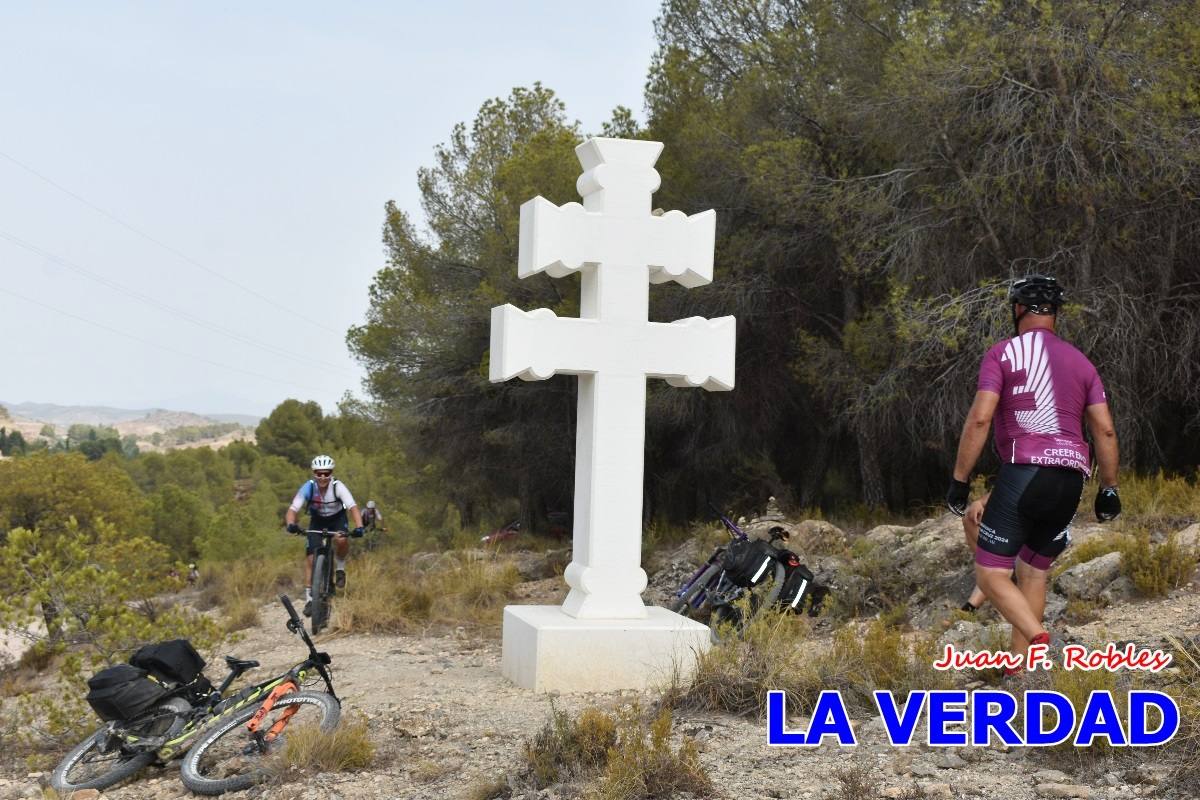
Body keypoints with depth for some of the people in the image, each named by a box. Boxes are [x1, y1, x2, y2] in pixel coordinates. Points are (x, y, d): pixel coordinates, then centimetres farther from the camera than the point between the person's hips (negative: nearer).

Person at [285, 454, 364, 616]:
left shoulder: (338, 487, -30)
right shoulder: (308, 488, -27)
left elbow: (353, 507, -39)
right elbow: (293, 509, -32)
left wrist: (359, 527, -57)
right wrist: (291, 524, -54)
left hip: (337, 518, -1)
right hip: (317, 520, 1)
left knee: (341, 540, -33)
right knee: (310, 557, -10)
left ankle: (340, 567, -3)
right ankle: (309, 598, 0)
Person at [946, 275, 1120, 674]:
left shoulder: (1004, 352, 0)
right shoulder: (1081, 361, 16)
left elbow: (979, 419, -11)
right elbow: (1105, 430, 10)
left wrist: (959, 480, -6)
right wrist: (1109, 488, 17)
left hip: (1024, 473, -6)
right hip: (1071, 480, 6)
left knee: (990, 574, -3)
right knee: (1033, 573, 17)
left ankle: (1043, 645, -25)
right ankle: (1017, 669, 18)